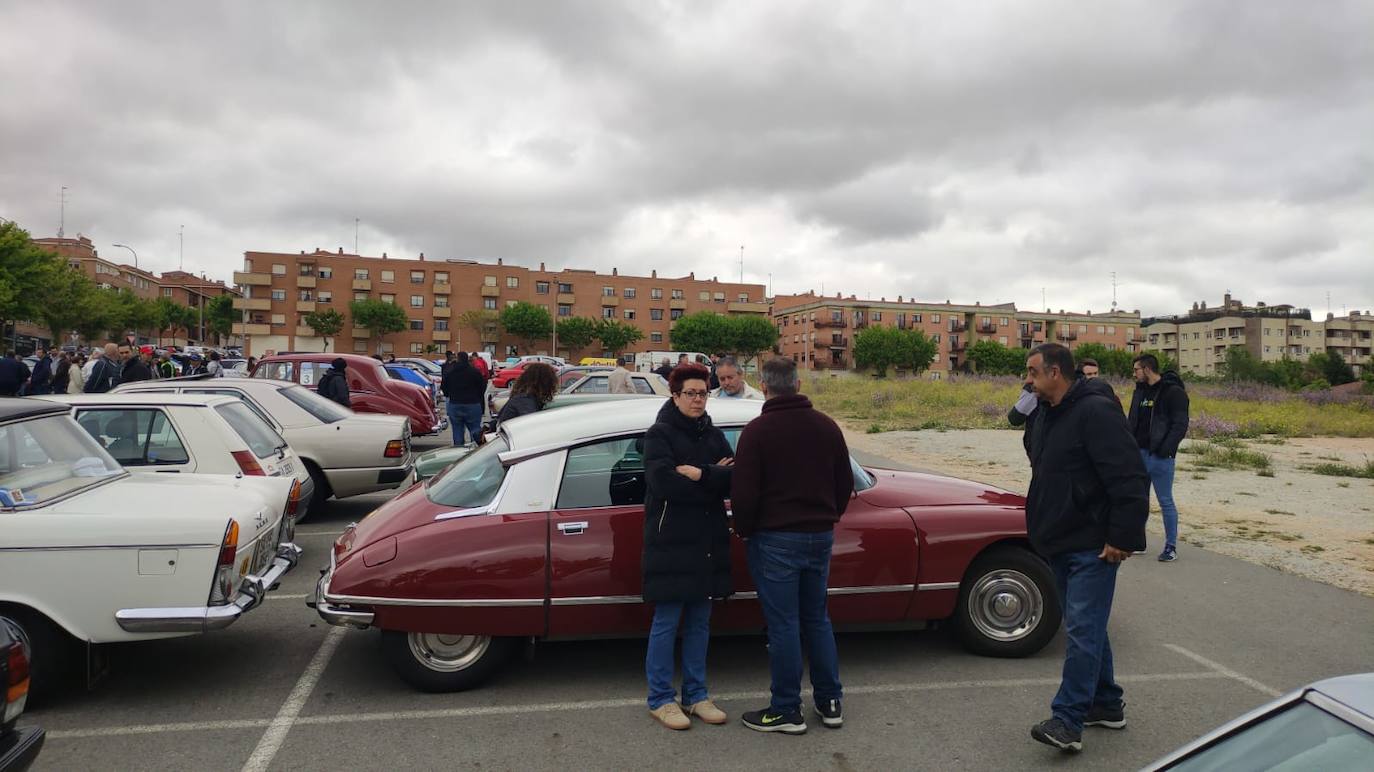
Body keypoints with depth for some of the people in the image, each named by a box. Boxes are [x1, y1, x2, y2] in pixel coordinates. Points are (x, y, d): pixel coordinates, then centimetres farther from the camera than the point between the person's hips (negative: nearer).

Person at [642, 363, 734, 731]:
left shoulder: (714, 435, 11)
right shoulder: (659, 434, -5)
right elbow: (662, 481, -21)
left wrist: (699, 474, -17)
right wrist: (714, 479, -13)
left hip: (708, 543, 6)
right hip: (671, 543, -6)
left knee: (700, 622, 13)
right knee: (666, 623, 1)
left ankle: (696, 695, 25)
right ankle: (660, 699, 15)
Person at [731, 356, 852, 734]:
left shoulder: (757, 430, -13)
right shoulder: (826, 426, 4)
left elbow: (744, 491, -15)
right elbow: (845, 483, 10)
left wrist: (743, 530, 2)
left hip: (775, 540, -5)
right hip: (820, 537, 6)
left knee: (783, 625, 3)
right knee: (817, 619, 17)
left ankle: (786, 711, 13)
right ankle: (830, 702, 25)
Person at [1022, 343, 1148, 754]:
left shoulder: (1095, 411, -18)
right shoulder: (1044, 415, 11)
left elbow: (1130, 479, -22)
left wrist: (1122, 537, -22)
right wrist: (1041, 528, 16)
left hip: (1093, 546, -10)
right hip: (1059, 543, 10)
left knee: (1082, 630, -8)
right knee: (1086, 627, 18)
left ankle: (1067, 720, -5)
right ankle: (1106, 705, 31)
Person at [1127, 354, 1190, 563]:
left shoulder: (1173, 391, -9)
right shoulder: (1140, 391, 13)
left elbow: (1180, 425, -14)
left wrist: (1165, 449, -20)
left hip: (1160, 457, -7)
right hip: (1139, 453, 7)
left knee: (1165, 501, 2)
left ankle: (1171, 547, 12)